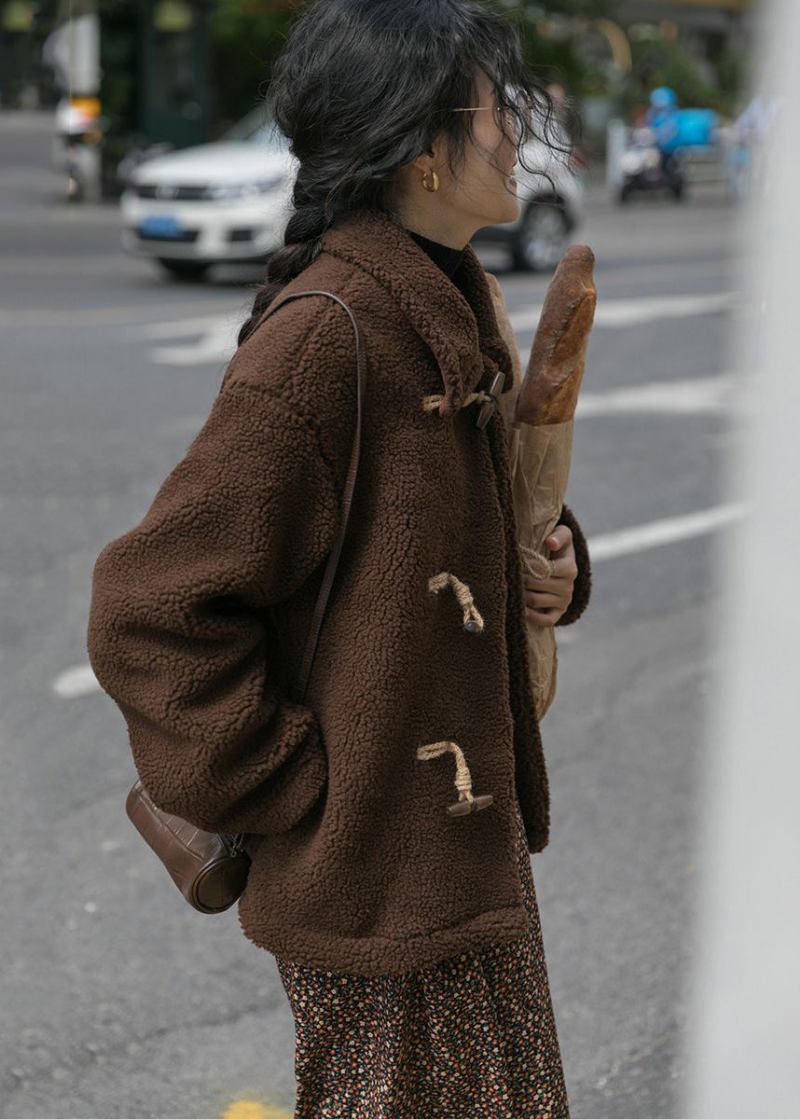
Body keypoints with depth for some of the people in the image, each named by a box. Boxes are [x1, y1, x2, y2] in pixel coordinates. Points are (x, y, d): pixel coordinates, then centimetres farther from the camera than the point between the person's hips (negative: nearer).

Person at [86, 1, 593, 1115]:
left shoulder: (449, 305, 7)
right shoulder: (323, 338, -24)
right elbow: (149, 614, -24)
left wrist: (546, 557, 2)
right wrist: (302, 794, -18)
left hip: (469, 844, 9)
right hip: (378, 882, -9)